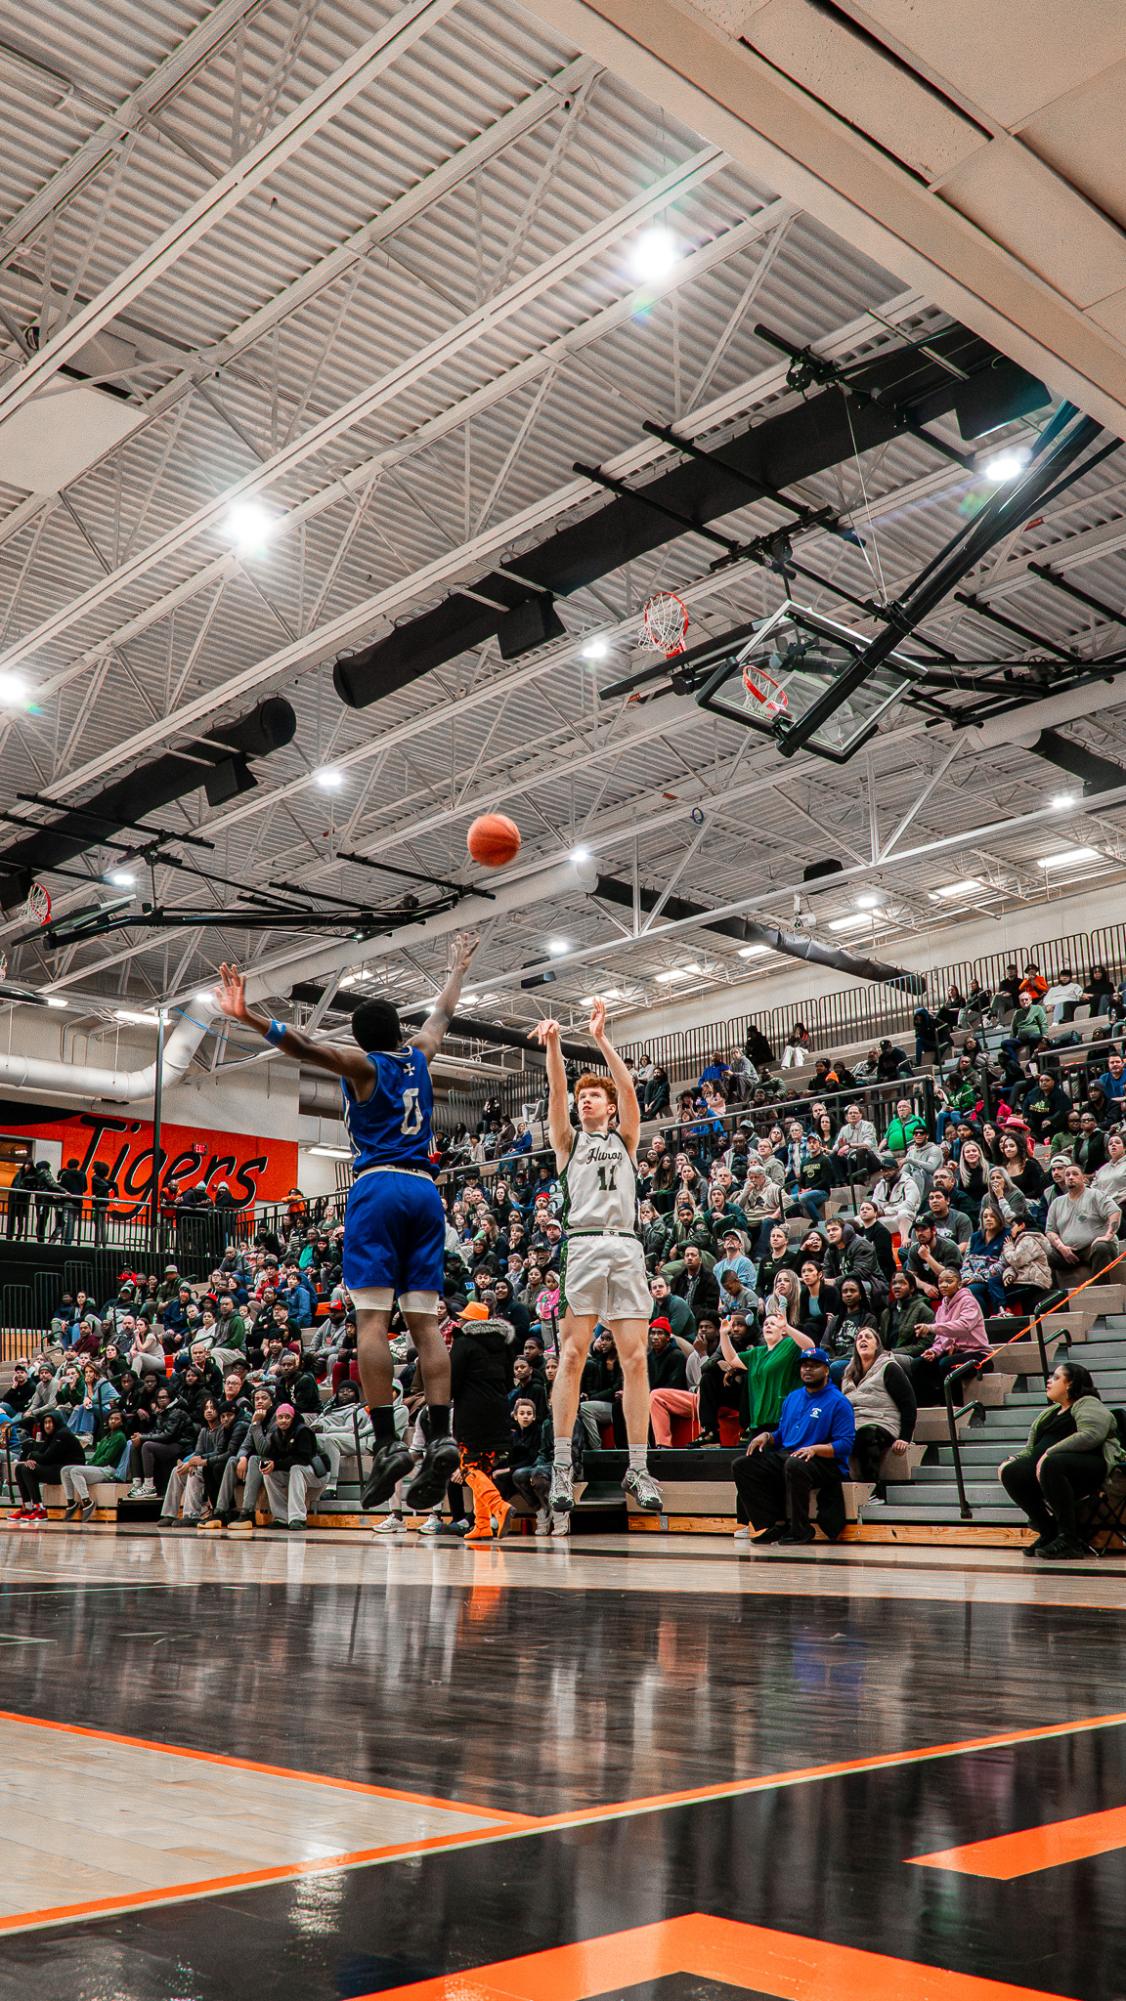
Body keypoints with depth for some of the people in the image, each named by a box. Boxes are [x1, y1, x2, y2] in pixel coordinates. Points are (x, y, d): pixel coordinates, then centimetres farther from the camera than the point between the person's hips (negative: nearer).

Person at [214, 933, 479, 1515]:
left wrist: (249, 1017, -26)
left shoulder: (360, 1064, 4)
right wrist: (459, 965, 53)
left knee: (372, 1318, -9)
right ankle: (440, 1439, -9)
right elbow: (442, 1013, 36)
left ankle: (387, 1443, -17)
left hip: (377, 1186, -5)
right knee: (425, 1320, 2)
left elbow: (307, 1047, -15)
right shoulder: (417, 1055, 17)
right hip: (425, 1189, 5)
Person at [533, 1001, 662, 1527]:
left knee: (635, 1357, -3)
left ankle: (638, 1468, 1)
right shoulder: (568, 1141, 19)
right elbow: (557, 1095, 2)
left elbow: (629, 1091, 5)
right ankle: (562, 1468, -7)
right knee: (572, 1355, -8)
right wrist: (552, 1048, -13)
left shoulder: (625, 1140, 21)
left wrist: (601, 1038, -3)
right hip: (582, 1244, -1)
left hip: (626, 1247, 1)